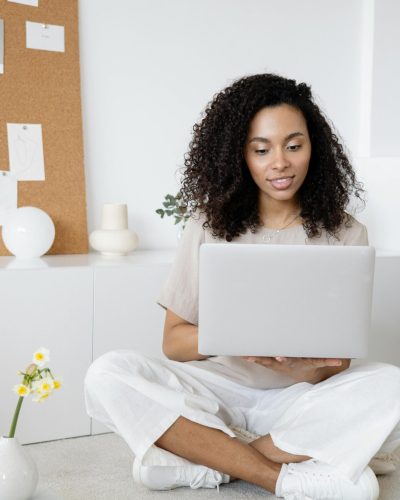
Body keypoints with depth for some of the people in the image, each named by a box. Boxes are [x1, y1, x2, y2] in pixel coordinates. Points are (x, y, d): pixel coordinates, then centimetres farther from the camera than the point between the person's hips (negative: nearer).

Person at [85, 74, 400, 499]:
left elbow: (336, 366, -2)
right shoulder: (210, 225, 0)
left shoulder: (344, 234, -1)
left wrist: (312, 368, -27)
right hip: (220, 391, 1)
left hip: (301, 402, 0)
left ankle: (204, 459, -21)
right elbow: (174, 340, -1)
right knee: (108, 376, -25)